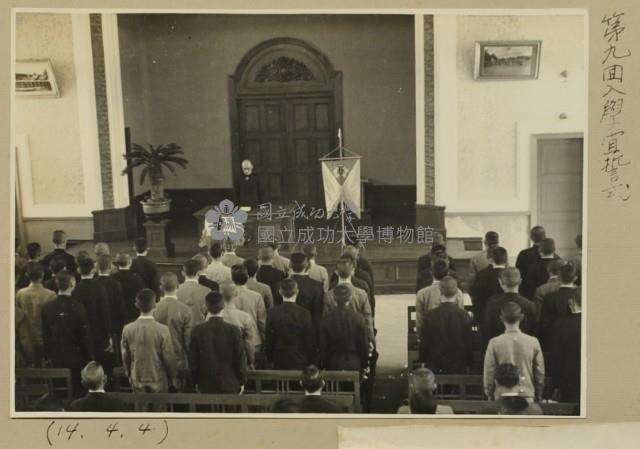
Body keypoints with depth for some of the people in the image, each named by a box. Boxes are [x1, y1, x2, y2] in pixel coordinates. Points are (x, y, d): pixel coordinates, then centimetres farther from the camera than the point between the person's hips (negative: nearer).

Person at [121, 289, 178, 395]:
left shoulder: (127, 329, -12)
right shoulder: (162, 330, -21)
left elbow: (125, 356, 0)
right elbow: (169, 357, -12)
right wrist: (172, 376, 6)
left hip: (137, 381, 3)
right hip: (158, 381, -2)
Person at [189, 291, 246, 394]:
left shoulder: (197, 330, -8)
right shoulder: (233, 330, -12)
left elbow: (193, 359, -1)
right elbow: (240, 359, -6)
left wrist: (195, 381, 12)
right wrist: (242, 382, 7)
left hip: (205, 385, 1)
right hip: (230, 385, -1)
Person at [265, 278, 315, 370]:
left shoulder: (273, 313, -9)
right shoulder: (304, 313, -12)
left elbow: (269, 340, -2)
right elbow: (309, 341, -6)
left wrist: (270, 359, 10)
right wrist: (309, 361, 7)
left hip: (279, 362, 2)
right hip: (300, 362, -1)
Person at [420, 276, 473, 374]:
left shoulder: (431, 315, -11)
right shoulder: (464, 315, -9)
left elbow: (424, 341, -4)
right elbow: (469, 342, -2)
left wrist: (423, 360, 8)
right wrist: (468, 364, 9)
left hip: (434, 365, 0)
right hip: (458, 366, 1)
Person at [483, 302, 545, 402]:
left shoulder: (494, 343, -7)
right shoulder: (533, 342, -3)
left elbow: (489, 372, -2)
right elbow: (540, 372, 5)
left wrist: (489, 394, 12)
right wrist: (538, 397, 18)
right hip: (527, 396, 1)